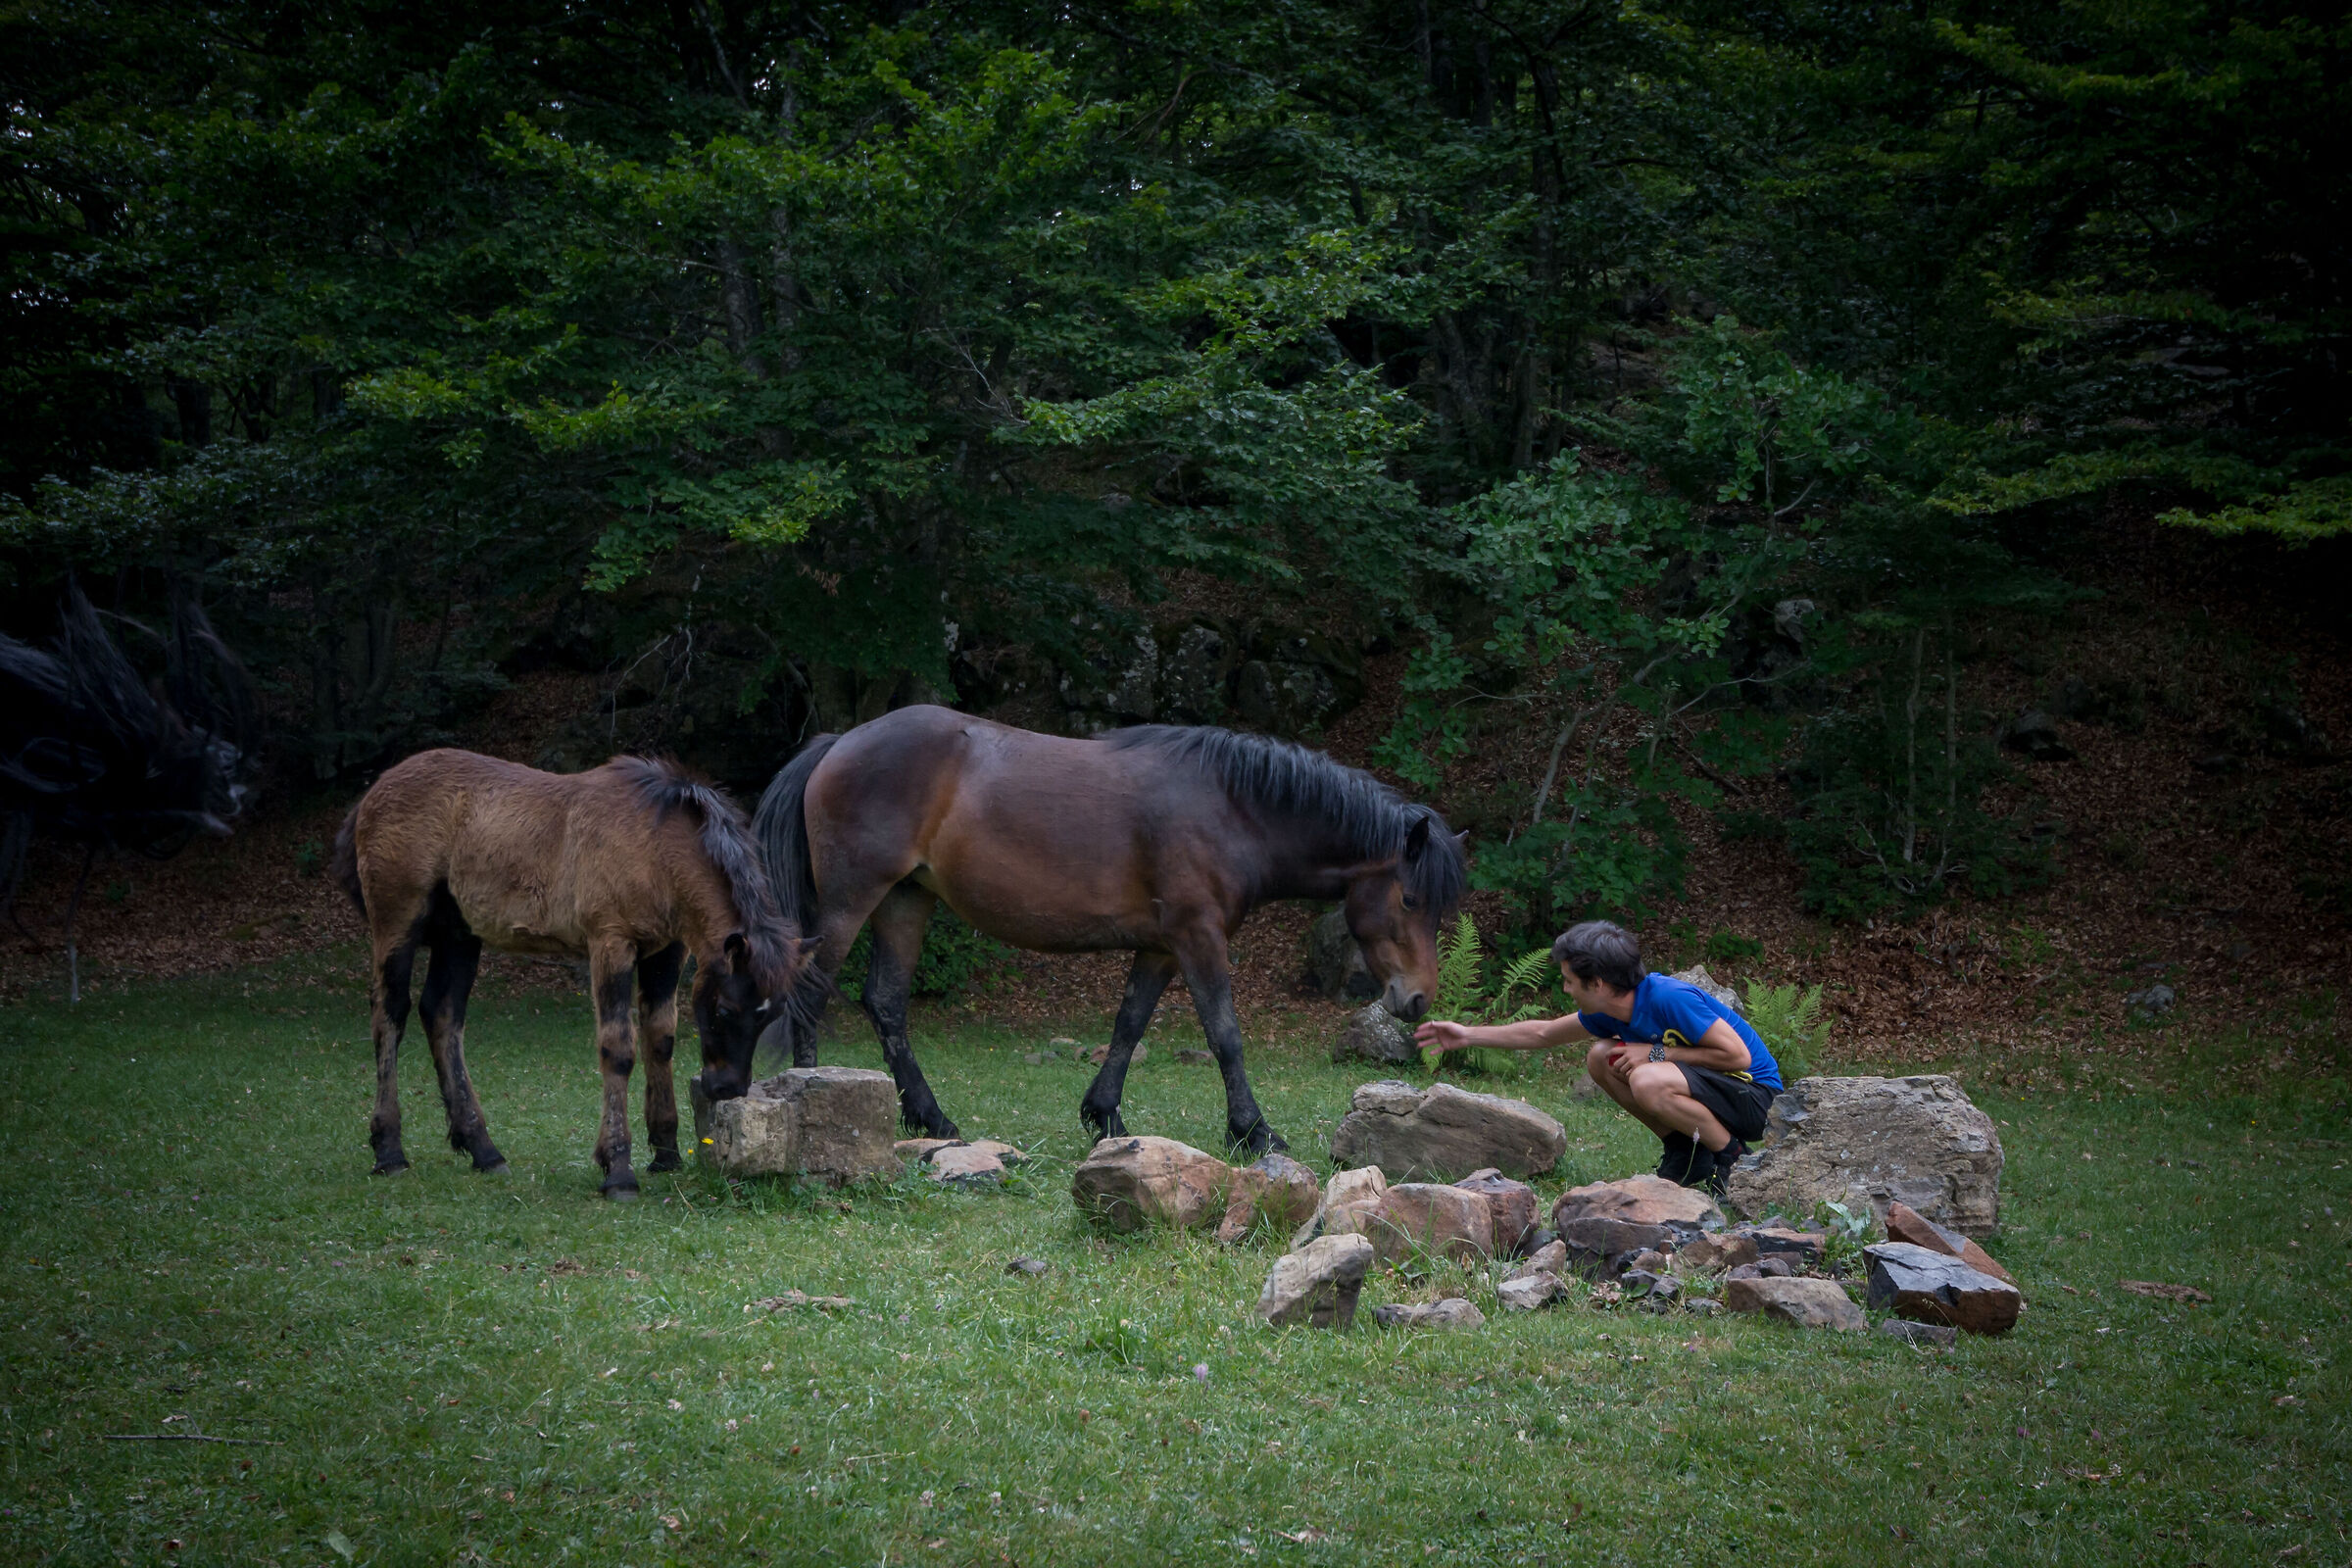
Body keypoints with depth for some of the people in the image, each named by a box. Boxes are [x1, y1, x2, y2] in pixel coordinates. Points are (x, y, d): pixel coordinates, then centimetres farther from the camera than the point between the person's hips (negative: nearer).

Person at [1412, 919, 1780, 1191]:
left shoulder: (1669, 999, -27)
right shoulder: (1609, 1011, -1)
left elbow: (1738, 1054, -27)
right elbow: (1544, 1034, 15)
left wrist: (1657, 1053, -22)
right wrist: (1468, 1035, 17)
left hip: (1754, 1093, -9)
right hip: (1713, 1084, 9)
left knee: (1648, 1081, -33)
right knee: (1601, 1058, 2)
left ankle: (1731, 1155, -10)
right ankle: (1685, 1152, 5)